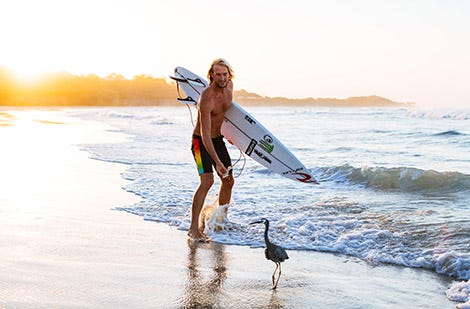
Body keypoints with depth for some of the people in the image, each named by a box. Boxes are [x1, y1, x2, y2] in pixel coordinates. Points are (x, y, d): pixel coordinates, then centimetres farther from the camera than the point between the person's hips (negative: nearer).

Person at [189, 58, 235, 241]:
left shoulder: (229, 86, -6)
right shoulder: (206, 99, -29)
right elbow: (205, 134, -33)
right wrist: (217, 162, -39)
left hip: (218, 139, 8)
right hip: (201, 142, -8)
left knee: (228, 181, 8)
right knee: (207, 181, -21)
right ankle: (194, 228, -16)